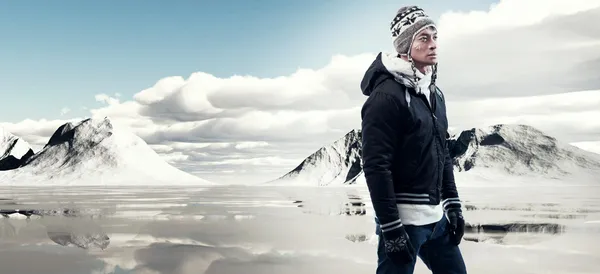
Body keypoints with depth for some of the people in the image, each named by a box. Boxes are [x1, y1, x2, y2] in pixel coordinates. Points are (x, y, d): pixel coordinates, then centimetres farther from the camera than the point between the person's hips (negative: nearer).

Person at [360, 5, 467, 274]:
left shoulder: (434, 93, 11)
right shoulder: (386, 95, -15)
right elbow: (376, 166, -19)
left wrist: (453, 205, 13)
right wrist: (391, 229, -20)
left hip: (436, 217, 8)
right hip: (402, 219, -8)